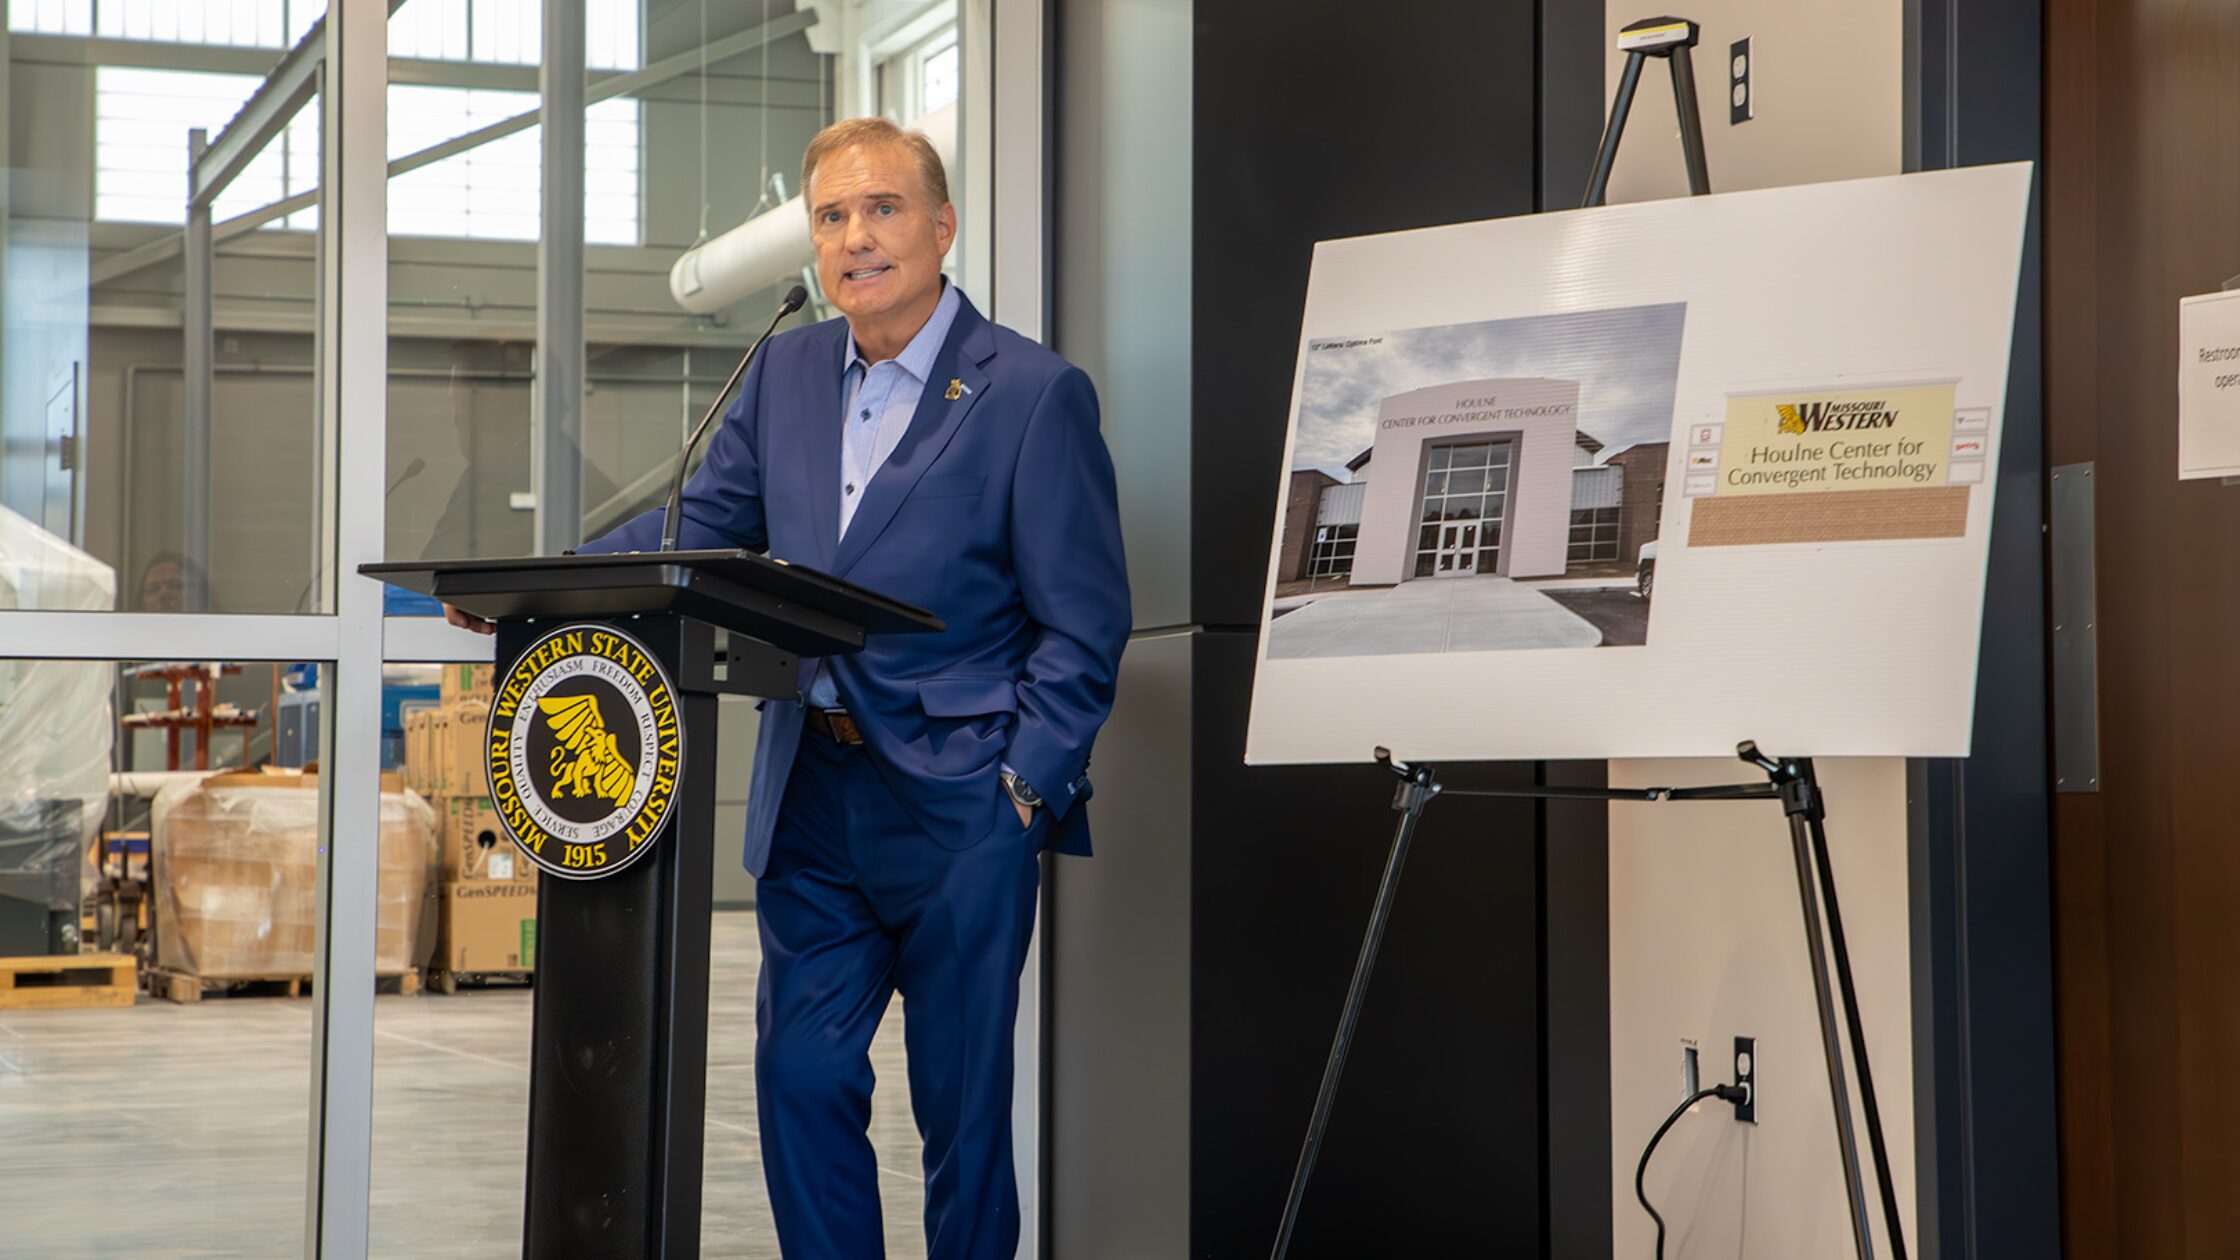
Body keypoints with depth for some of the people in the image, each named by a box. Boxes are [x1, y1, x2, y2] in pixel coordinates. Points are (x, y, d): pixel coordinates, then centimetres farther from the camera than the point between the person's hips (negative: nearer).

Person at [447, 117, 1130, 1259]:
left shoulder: (1035, 393, -7)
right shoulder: (785, 372, 10)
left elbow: (1084, 625, -6)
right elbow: (703, 526, 16)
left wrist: (1024, 787, -13)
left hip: (961, 809, -5)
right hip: (812, 800, 5)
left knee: (962, 1103, 3)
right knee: (800, 1080, 5)